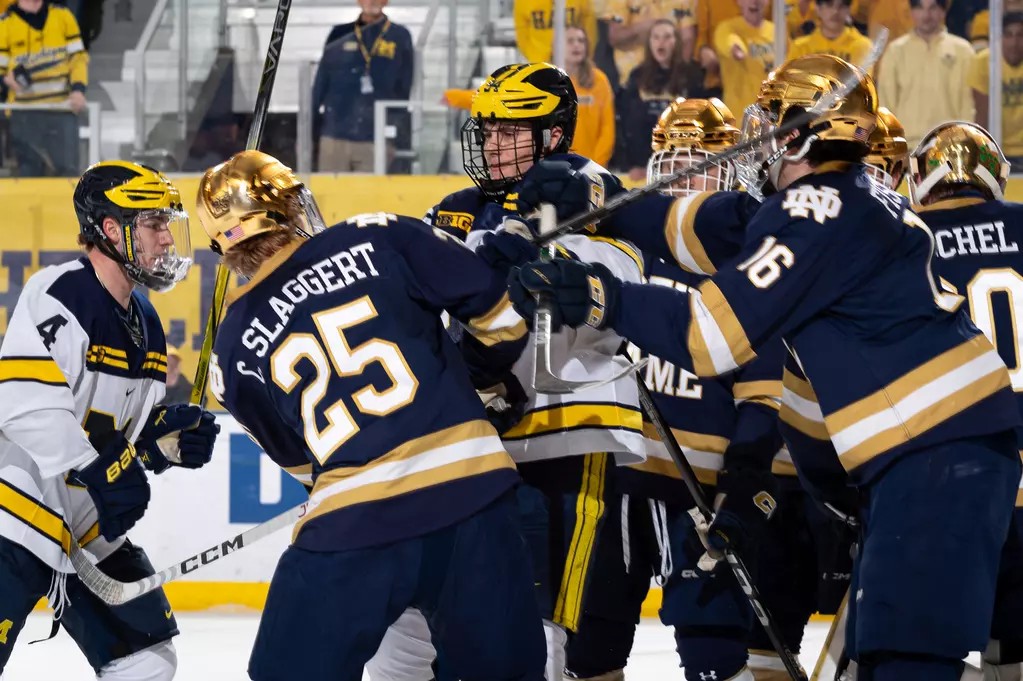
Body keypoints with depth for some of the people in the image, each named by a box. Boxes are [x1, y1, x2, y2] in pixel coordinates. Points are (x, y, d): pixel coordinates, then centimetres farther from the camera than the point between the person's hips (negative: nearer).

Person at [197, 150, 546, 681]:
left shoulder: (233, 352, 10)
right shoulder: (379, 240, 5)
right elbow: (498, 315, 8)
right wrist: (480, 372, 29)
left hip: (350, 526, 0)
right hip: (469, 490, 0)